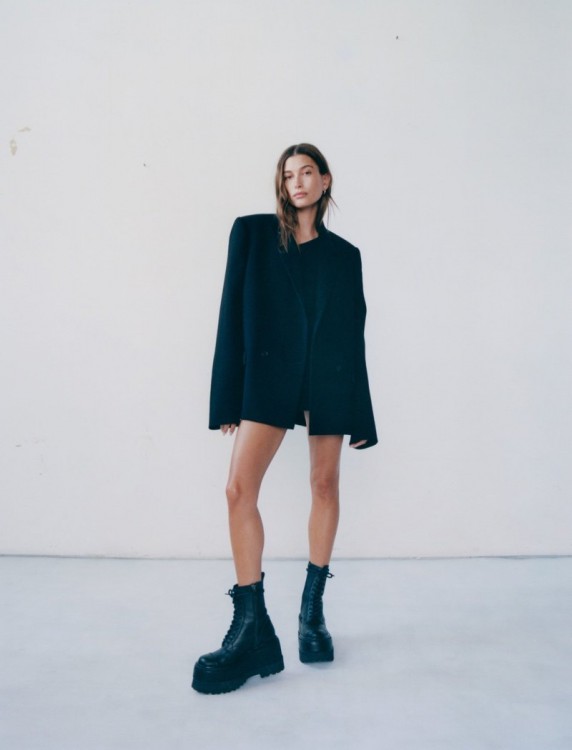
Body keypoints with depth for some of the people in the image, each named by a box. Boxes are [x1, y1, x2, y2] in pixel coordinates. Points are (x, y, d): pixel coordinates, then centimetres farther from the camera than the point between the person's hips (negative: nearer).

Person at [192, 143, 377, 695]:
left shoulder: (343, 254, 13)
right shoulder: (252, 231, 9)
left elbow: (353, 332, 11)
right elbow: (232, 313, 3)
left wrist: (359, 416, 6)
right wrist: (228, 398, -5)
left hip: (329, 376, 2)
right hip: (270, 370, -1)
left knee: (325, 485, 5)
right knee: (239, 487, -14)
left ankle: (312, 612, 22)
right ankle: (253, 630, -5)